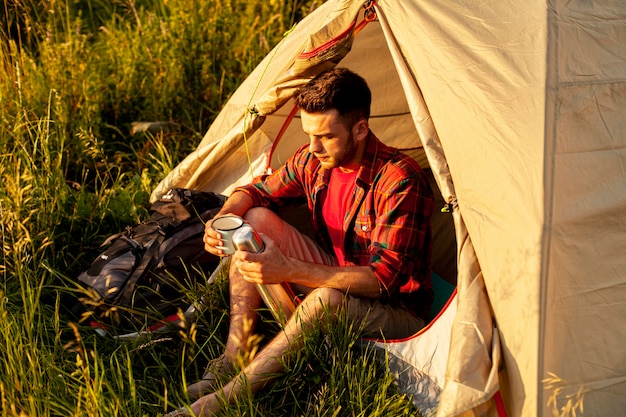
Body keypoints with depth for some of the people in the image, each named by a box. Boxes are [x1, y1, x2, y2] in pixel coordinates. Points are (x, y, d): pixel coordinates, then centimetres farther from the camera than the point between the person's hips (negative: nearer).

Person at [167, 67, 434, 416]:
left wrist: (289, 271, -40)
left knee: (328, 298, -41)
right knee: (256, 219, -8)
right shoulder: (314, 159, -7)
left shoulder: (400, 181, -29)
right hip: (335, 278, 7)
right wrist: (222, 219, -17)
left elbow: (384, 278, -33)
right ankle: (233, 359, -13)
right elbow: (257, 191, 8)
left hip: (399, 312, -7)